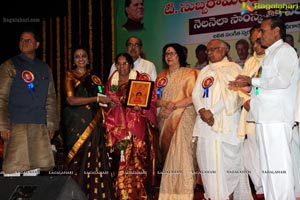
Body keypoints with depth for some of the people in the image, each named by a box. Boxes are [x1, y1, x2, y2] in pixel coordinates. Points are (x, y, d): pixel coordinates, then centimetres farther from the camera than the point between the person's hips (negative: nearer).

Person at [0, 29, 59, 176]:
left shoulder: (44, 68, 17)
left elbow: (51, 99, 17)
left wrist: (51, 125, 10)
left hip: (40, 126, 4)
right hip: (17, 125, -4)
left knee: (34, 169, 5)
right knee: (13, 170, -8)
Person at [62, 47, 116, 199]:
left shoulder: (93, 76, 15)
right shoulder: (70, 75, 2)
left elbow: (101, 96, 21)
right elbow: (71, 100, -11)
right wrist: (97, 99, -13)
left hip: (93, 122, 4)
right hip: (76, 122, -3)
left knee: (94, 157, -2)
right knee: (78, 156, -5)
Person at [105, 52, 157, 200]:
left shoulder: (142, 78, 2)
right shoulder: (112, 81, 14)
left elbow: (152, 98, -3)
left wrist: (141, 107, -19)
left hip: (137, 125, -3)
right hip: (118, 125, 4)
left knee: (138, 157, -8)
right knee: (121, 159, 2)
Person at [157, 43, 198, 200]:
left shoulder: (189, 73, 1)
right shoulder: (162, 75, 17)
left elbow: (193, 97, -9)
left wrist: (174, 106, -16)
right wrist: (164, 103, -10)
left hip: (183, 118, -5)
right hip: (165, 119, 5)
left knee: (181, 153, -9)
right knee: (167, 154, 3)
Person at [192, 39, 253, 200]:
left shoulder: (232, 68, 1)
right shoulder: (204, 71, 20)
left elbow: (230, 95, -11)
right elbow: (196, 94, 10)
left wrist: (212, 112, -15)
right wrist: (202, 110, -9)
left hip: (224, 124, -6)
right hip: (205, 123, 6)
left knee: (225, 164, -6)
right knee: (208, 163, 4)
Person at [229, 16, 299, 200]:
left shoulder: (285, 50, -4)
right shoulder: (270, 54, 22)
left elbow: (283, 80, -20)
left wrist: (252, 81, -12)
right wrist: (250, 87, 8)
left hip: (277, 118, -9)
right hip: (265, 117, 9)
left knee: (278, 166, -8)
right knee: (268, 166, 12)